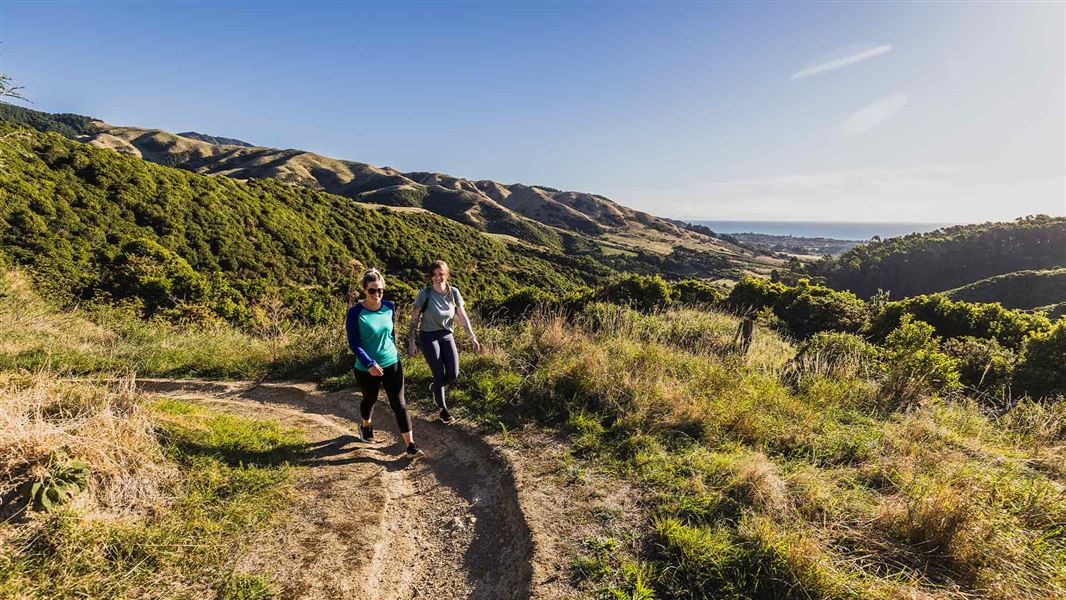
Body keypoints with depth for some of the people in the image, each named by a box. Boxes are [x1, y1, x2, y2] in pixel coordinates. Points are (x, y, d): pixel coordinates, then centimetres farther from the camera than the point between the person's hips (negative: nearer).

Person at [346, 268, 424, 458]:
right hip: (367, 369, -2)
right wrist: (369, 364, -28)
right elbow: (353, 343, -18)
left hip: (392, 364, 2)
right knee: (370, 399, 21)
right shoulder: (355, 312, -17)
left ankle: (411, 445, 1)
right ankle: (365, 426, 54)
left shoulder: (389, 307, -5)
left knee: (399, 404, -2)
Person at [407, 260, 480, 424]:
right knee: (439, 375, -3)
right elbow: (414, 319, -6)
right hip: (429, 337, -3)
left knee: (453, 374, -2)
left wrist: (473, 337, -2)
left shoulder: (453, 292, -5)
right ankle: (443, 408, 19)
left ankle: (434, 387, 32)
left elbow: (463, 316, 1)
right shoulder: (425, 293, -14)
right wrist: (411, 341, -8)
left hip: (447, 335, 4)